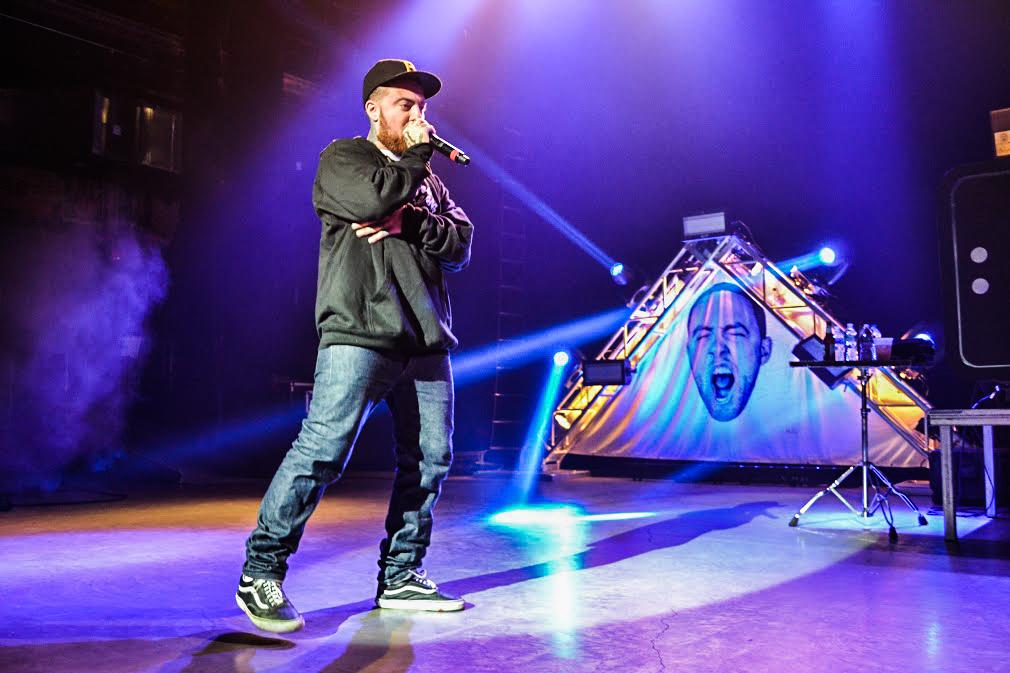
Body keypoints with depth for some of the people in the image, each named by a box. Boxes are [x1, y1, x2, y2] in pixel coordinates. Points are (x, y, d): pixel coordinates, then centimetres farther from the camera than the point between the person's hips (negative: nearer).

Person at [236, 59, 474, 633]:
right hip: (359, 332, -6)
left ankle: (400, 577, 15)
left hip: (426, 339, 7)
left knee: (430, 458, 4)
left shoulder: (428, 179, 25)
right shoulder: (342, 158, 8)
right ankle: (262, 573, -2)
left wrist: (410, 225, -7)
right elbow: (375, 199, -15)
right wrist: (415, 155, 1)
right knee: (323, 449, -14)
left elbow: (461, 244, 11)